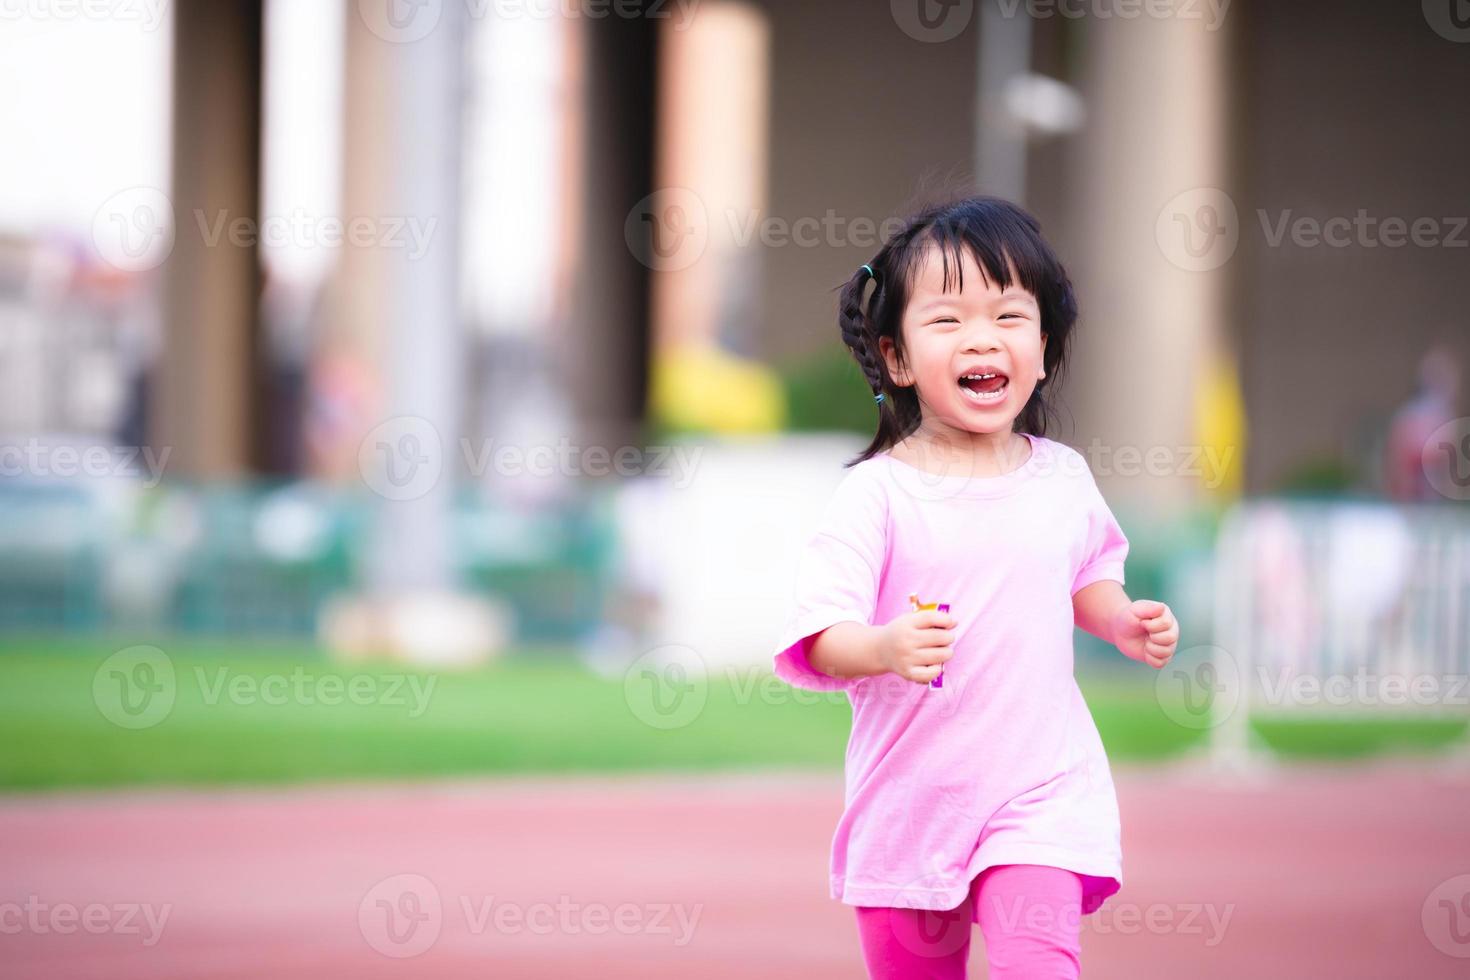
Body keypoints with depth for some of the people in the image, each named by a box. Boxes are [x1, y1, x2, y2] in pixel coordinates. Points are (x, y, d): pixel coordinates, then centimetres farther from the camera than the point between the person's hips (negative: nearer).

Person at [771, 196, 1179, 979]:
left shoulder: (1062, 480, 3)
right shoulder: (877, 494, -11)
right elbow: (811, 641, -18)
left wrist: (1124, 621, 4)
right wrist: (884, 648, -37)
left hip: (1042, 788, 1)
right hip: (911, 794, -1)